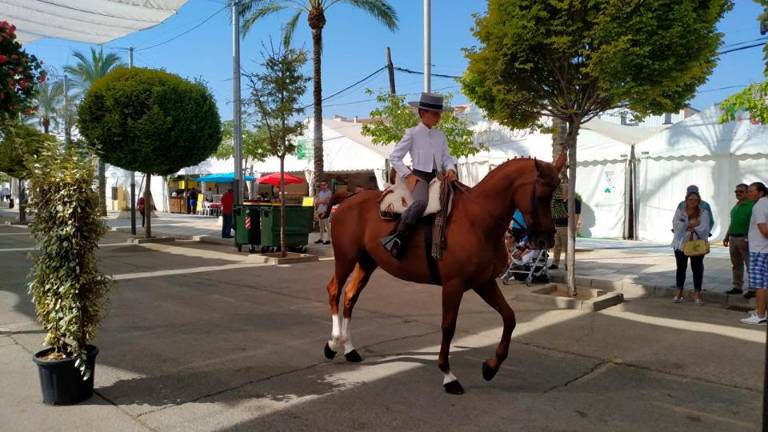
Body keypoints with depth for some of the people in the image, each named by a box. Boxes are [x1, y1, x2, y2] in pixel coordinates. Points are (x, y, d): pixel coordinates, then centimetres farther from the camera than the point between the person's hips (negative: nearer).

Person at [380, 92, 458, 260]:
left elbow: (446, 157, 13)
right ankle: (398, 239, -31)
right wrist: (408, 175, -9)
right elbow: (394, 157, -2)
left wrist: (450, 169, -10)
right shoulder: (412, 133, -2)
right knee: (421, 202, -36)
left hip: (437, 177, 7)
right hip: (419, 176, -7)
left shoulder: (441, 135, 14)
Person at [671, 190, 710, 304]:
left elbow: (704, 229, -11)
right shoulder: (679, 212, 5)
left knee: (697, 268, 2)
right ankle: (679, 293, 18)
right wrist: (690, 224, -18)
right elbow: (676, 225, -9)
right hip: (681, 244, 1)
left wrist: (690, 227, -25)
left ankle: (697, 294, 11)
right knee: (681, 268, 8)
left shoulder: (703, 213, 2)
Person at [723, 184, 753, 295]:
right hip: (733, 238, 8)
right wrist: (727, 237, 21)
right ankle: (737, 287, 18)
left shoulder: (751, 205, -9)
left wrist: (747, 239, -22)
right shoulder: (735, 206, 17)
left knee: (750, 265, -4)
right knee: (736, 265, 12)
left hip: (744, 239, -8)